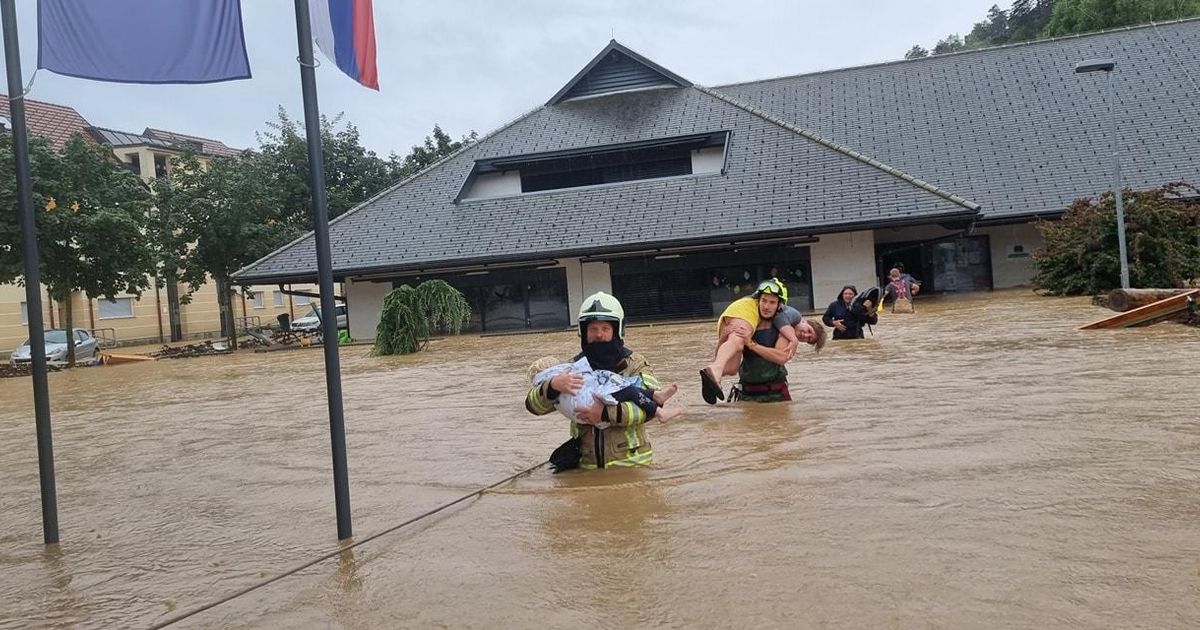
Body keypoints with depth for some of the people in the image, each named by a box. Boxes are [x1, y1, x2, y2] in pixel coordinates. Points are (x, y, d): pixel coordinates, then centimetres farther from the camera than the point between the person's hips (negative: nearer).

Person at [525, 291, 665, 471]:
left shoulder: (633, 364, -3)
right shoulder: (574, 367, 4)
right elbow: (533, 404, -1)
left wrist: (606, 414, -27)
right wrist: (553, 385, -22)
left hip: (630, 463, -2)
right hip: (588, 466, 2)